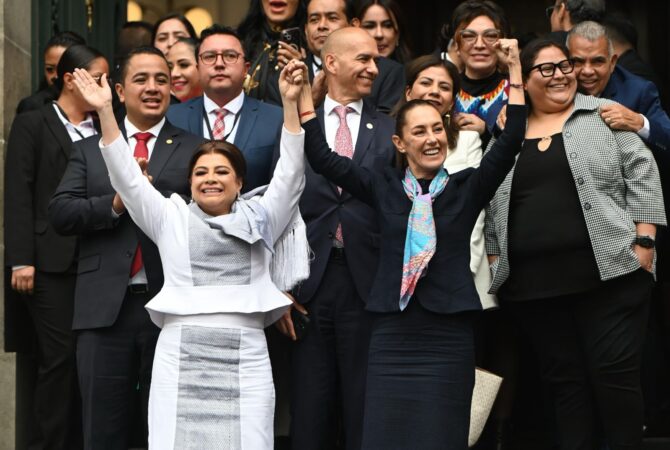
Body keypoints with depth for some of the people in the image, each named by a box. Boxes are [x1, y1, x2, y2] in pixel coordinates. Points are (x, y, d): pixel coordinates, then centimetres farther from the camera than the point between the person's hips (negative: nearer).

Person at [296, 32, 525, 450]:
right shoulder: (383, 186, 8)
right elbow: (323, 158, 6)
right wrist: (304, 95, 0)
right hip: (392, 335, 1)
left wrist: (515, 71, -9)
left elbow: (510, 143, -4)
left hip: (449, 336, -1)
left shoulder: (467, 188, 5)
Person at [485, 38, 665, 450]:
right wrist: (495, 259, 9)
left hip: (609, 272, -3)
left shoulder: (605, 115, 4)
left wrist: (644, 240, -7)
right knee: (563, 380, 7)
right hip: (533, 282, 3)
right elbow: (491, 201, 15)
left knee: (616, 373, -3)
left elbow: (642, 176, 0)